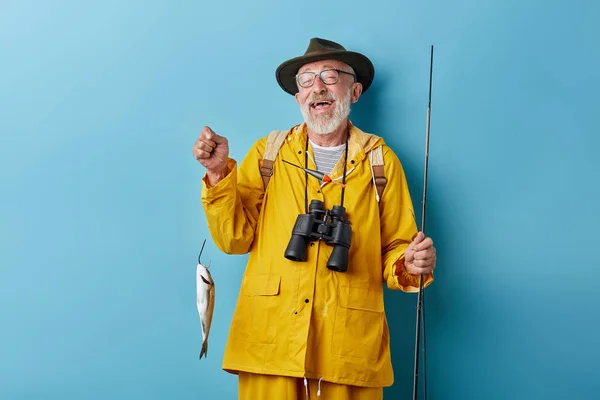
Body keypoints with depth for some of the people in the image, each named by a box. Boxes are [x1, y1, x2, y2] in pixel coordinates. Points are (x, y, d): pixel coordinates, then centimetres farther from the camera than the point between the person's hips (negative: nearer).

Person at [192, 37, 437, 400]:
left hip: (349, 344, 0)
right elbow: (235, 239, 4)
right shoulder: (267, 153, 9)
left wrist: (411, 266, -14)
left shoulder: (381, 161, 7)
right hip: (269, 339, 1)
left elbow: (393, 252, 7)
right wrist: (219, 173, -7)